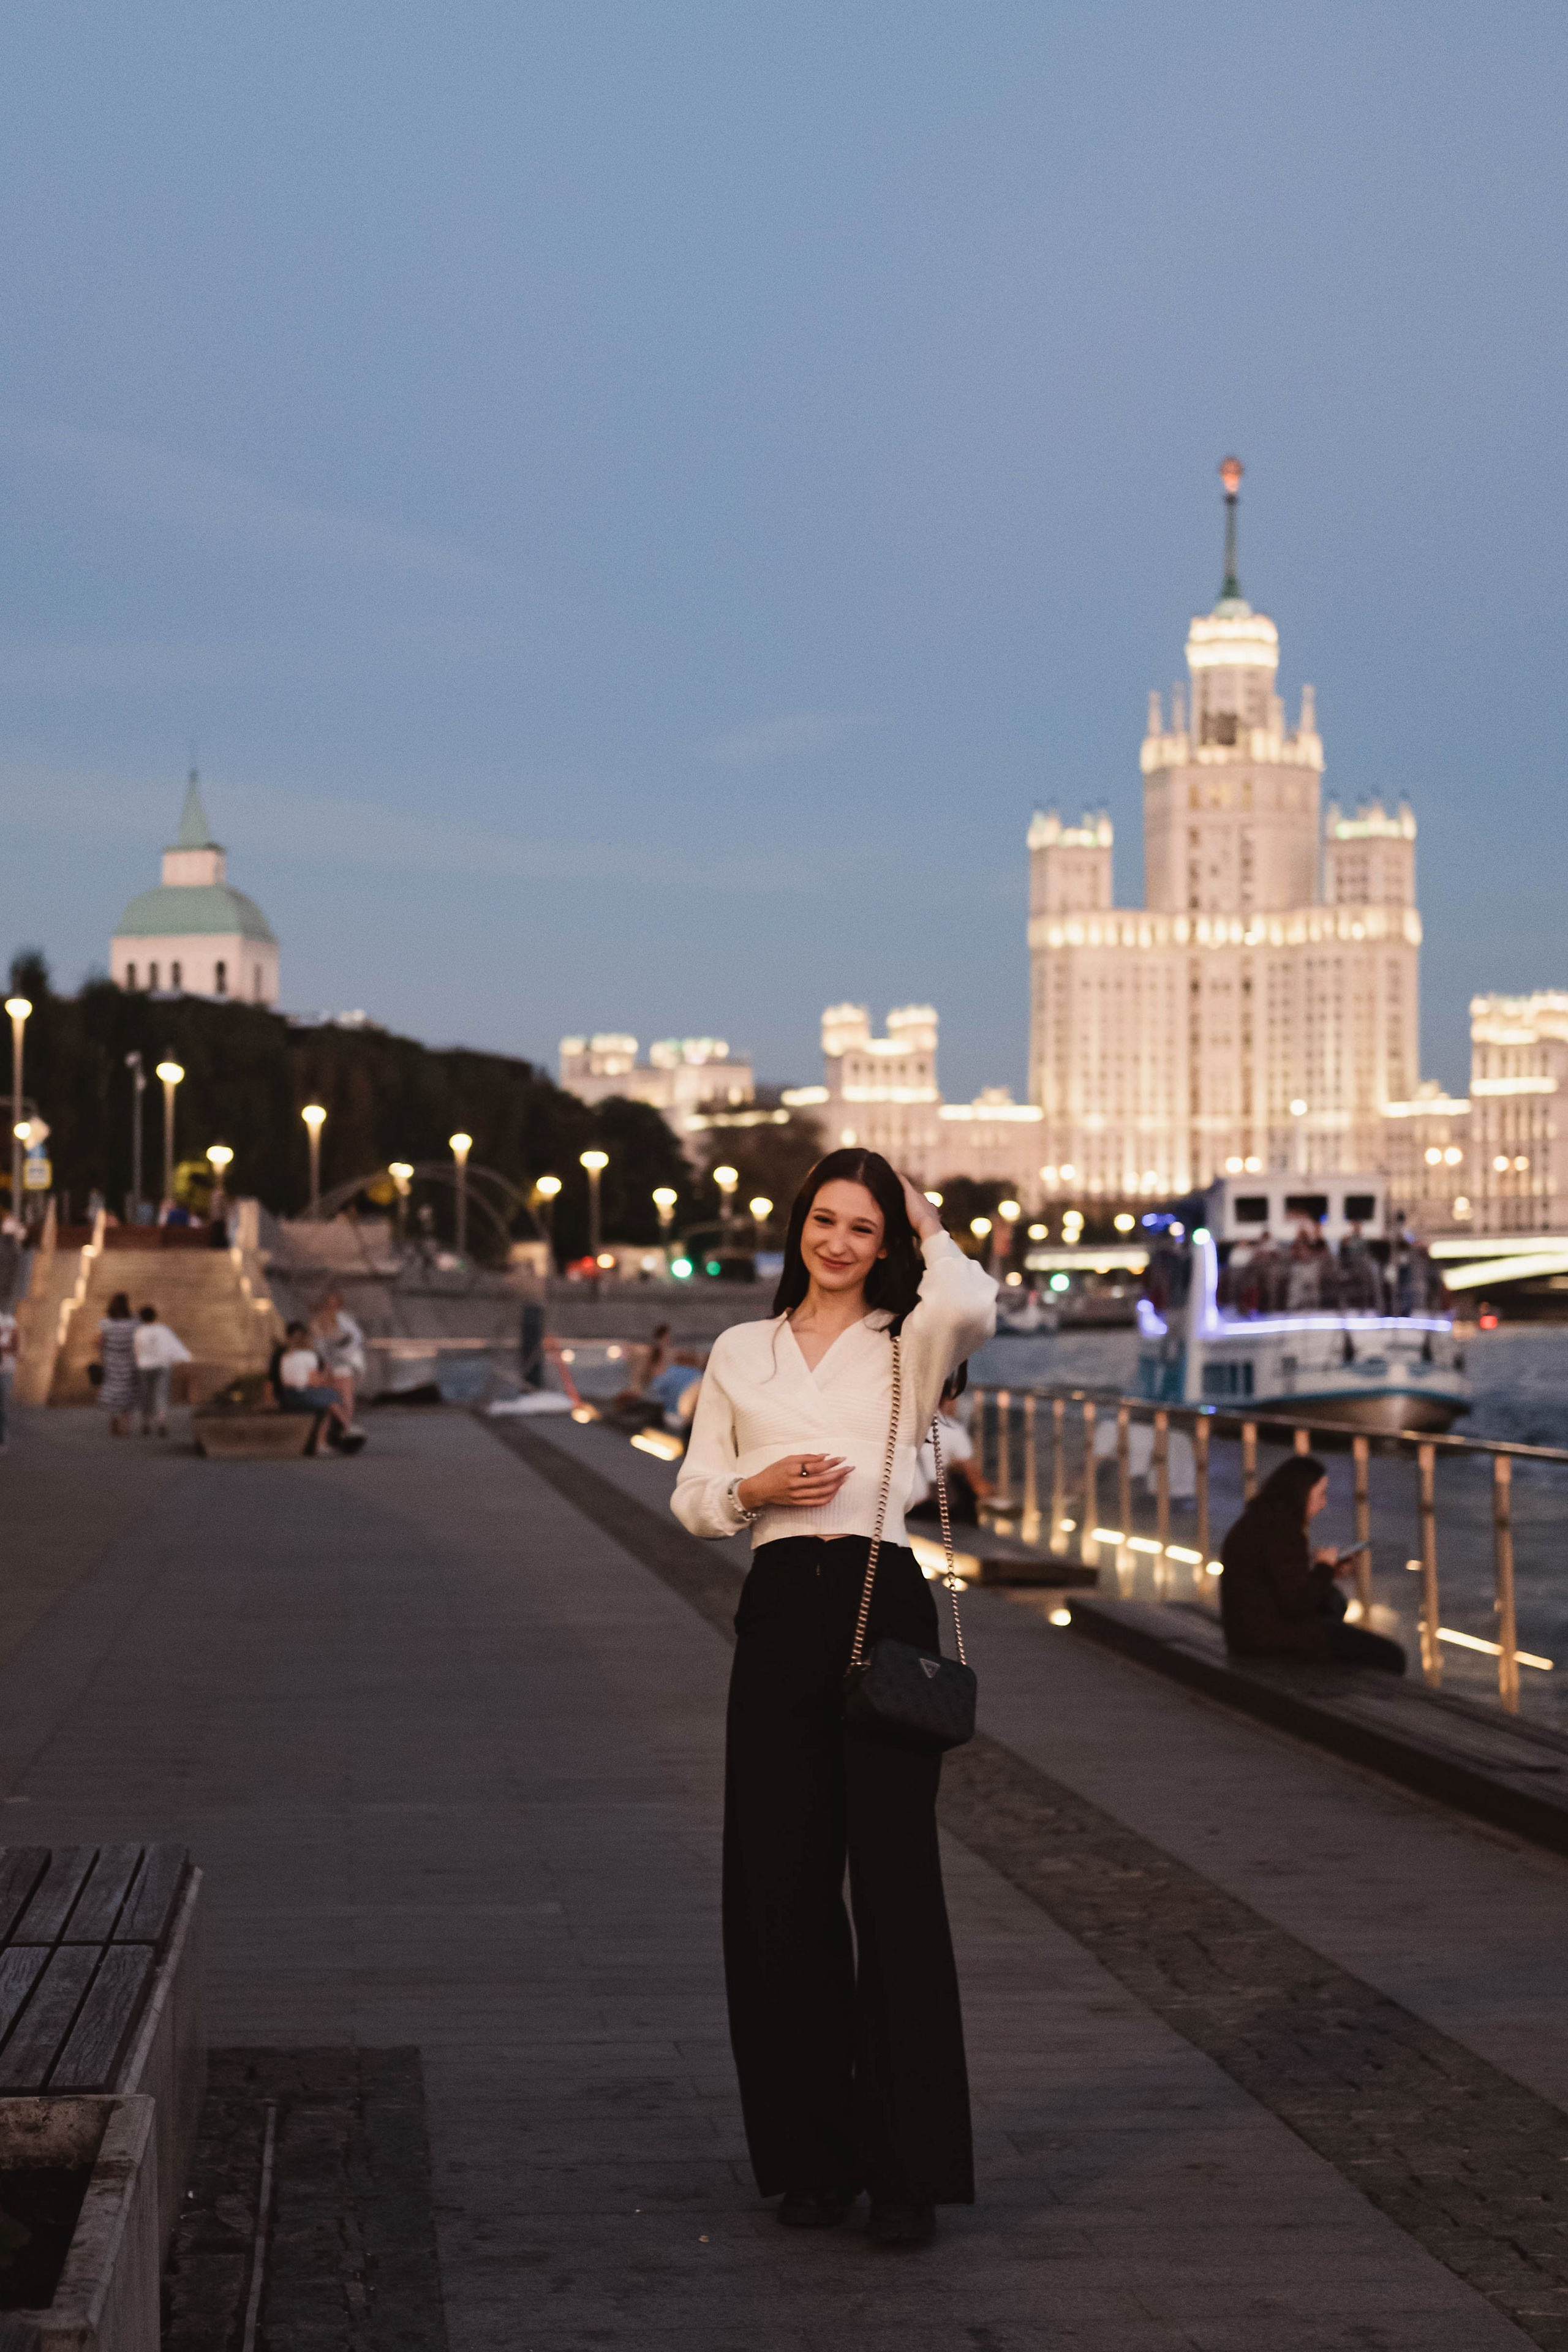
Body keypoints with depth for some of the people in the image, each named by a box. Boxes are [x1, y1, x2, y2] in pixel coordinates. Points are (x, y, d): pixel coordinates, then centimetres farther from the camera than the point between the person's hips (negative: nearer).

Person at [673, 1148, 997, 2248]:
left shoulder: (910, 1344, 6)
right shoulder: (739, 1352, 16)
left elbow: (972, 1306, -18)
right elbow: (693, 1496, 15)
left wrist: (930, 1230, 0)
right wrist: (754, 1486, -6)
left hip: (884, 1602, -3)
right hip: (781, 1609, 3)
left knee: (895, 1880, -4)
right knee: (780, 1887, 3)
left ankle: (910, 2168, 1)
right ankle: (812, 2158, 14)